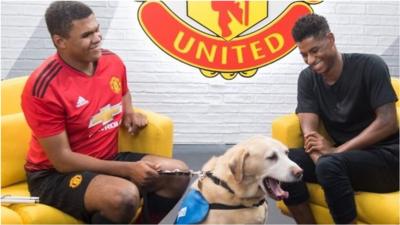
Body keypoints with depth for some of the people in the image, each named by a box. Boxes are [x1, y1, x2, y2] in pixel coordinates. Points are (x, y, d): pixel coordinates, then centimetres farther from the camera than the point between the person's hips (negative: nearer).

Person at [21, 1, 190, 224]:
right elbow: (62, 160, -22)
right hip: (55, 175, -6)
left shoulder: (112, 61, -3)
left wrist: (129, 113, 0)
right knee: (124, 196, -34)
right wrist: (127, 169, -23)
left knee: (179, 173, -7)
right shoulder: (43, 87, -23)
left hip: (107, 159, 7)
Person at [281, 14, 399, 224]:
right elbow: (309, 129, -7)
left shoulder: (370, 66, -10)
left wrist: (337, 151, -22)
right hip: (341, 158, 5)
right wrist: (320, 157, -29)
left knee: (331, 165, -35)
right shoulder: (307, 78, 2)